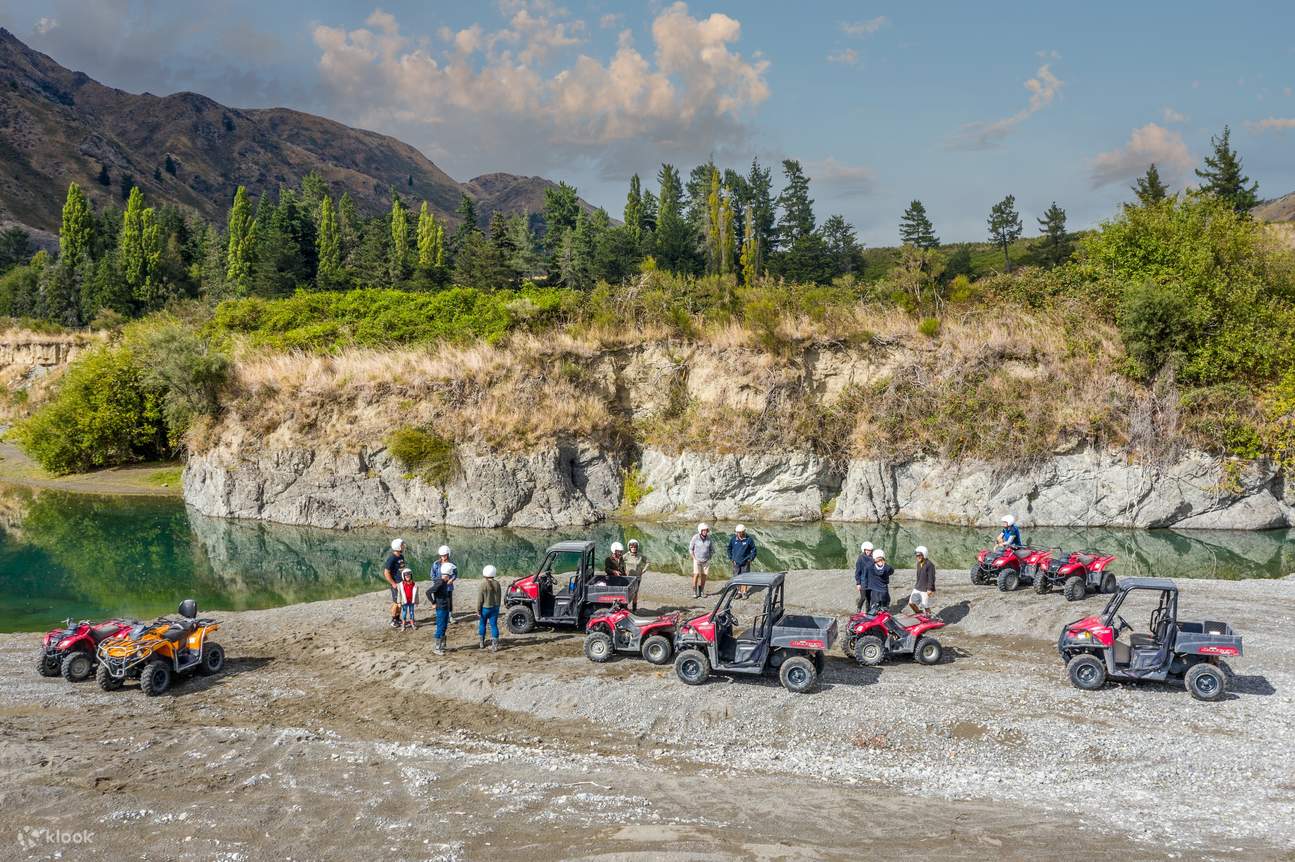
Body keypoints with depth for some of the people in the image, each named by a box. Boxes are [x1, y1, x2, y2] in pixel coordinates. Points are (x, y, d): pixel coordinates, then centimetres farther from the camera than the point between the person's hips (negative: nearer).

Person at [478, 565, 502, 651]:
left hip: (485, 608, -3)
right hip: (495, 607, 3)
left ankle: (481, 644, 22)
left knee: (482, 624, 15)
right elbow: (499, 597, 7)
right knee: (494, 625, 5)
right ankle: (495, 645, 1)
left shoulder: (483, 584, -15)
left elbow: (480, 598, -13)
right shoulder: (497, 584, -1)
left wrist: (478, 609, -6)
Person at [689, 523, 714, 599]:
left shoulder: (709, 539, -5)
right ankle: (694, 592, -6)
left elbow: (712, 550, 9)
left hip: (706, 560, 2)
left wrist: (709, 558, 1)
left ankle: (701, 591, 14)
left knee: (703, 575, 4)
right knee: (696, 574, -11)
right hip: (697, 559, -2)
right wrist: (694, 558, -7)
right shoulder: (695, 538, -12)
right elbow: (690, 549, -2)